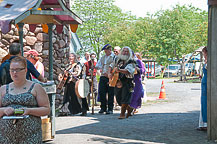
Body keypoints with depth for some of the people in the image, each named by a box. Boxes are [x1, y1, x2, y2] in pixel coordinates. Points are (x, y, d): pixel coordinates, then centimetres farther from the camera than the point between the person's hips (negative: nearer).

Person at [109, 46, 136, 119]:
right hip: (118, 82, 6)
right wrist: (109, 73, -2)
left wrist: (119, 70, -41)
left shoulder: (131, 62, -7)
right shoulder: (119, 60, 10)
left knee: (125, 99, -13)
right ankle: (129, 108, 31)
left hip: (127, 83, -6)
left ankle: (122, 114, -3)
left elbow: (128, 71, -24)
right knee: (119, 99, 10)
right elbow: (111, 66, 17)